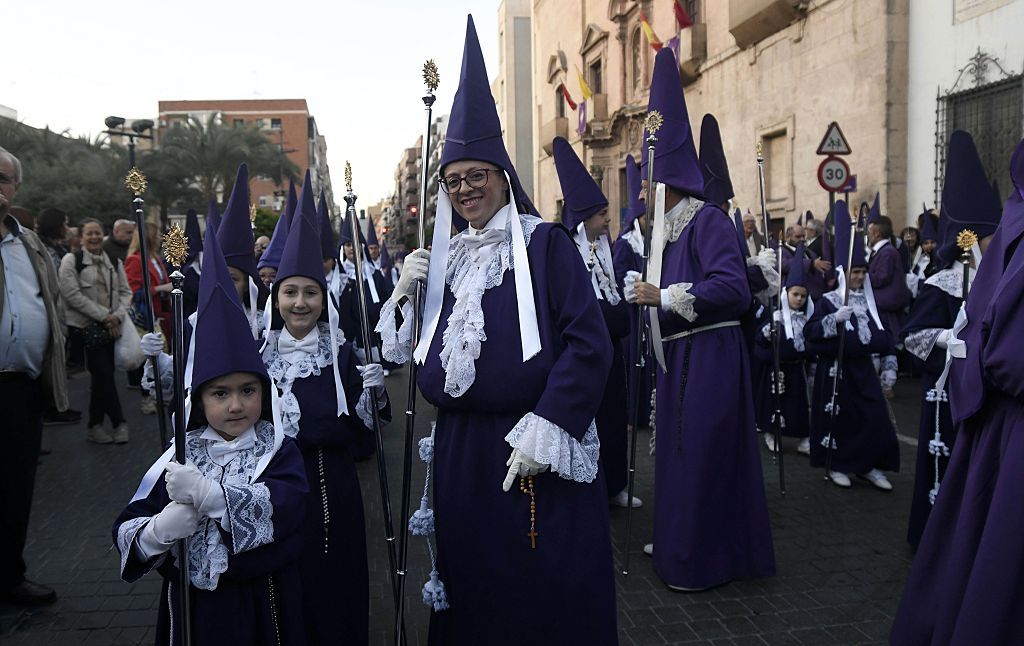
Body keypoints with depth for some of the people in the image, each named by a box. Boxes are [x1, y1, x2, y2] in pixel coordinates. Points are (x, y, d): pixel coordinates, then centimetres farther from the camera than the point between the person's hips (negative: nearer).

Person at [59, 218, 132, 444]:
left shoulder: (114, 262, 13)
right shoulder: (71, 260, -2)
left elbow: (125, 292, 12)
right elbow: (73, 295, -10)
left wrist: (118, 315, -7)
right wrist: (103, 316, -12)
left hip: (110, 327, 5)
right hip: (85, 326, -5)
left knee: (101, 376, 8)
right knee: (104, 374, -9)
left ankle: (95, 426, 18)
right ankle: (119, 422, 0)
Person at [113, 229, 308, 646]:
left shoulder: (279, 451, -8)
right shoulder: (181, 458, -3)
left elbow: (283, 509, -25)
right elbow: (126, 529, -5)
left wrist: (207, 494, -32)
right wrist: (160, 530, -26)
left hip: (263, 605, -1)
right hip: (196, 608, 2)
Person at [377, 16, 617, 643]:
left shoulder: (545, 243, -5)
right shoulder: (447, 255, 12)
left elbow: (589, 345, -13)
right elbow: (421, 354, 12)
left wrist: (544, 432, -18)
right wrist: (406, 295, -3)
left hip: (536, 453, -5)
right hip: (460, 449, 6)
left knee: (546, 593, 4)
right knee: (474, 587, 15)